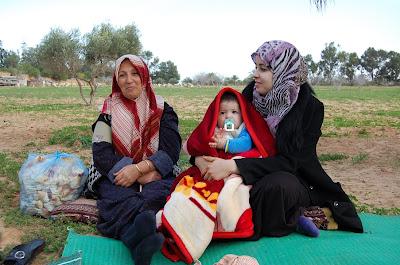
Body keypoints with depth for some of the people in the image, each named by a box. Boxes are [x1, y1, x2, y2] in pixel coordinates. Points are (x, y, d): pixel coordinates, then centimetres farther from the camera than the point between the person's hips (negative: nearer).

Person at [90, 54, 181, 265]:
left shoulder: (162, 109, 6)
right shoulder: (109, 111, 6)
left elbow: (171, 152, -4)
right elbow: (101, 153, -5)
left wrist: (139, 168, -21)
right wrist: (145, 176, -16)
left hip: (156, 176, 1)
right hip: (117, 177, 0)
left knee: (160, 192, -34)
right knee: (119, 196, -34)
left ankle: (136, 235, -61)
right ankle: (142, 237, -63)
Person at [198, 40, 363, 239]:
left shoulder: (310, 107, -15)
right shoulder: (251, 94, -4)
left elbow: (290, 161, -23)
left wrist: (233, 166, -34)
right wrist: (200, 156, -23)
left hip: (294, 179, -5)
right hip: (255, 176, 5)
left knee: (276, 186, -39)